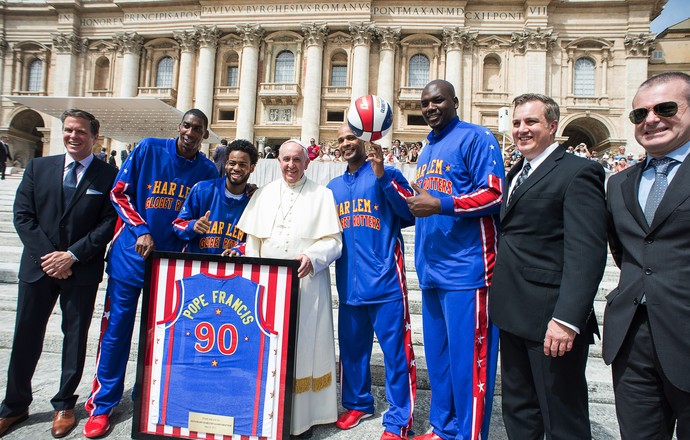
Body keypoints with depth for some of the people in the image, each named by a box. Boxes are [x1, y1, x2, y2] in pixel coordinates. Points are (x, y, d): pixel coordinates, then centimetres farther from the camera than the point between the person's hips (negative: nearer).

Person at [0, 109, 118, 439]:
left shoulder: (108, 177, -3)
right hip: (38, 266, 3)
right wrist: (47, 256, -10)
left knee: (75, 338, 9)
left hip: (82, 271, -2)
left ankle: (64, 406, 26)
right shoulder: (38, 168, 6)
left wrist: (72, 256, -14)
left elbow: (109, 223, -8)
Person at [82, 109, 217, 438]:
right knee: (116, 328, 4)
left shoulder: (208, 170, 1)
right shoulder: (149, 149, -3)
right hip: (132, 254, -1)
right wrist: (141, 231, -12)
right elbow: (120, 193, -2)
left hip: (173, 259, 1)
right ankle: (101, 405, 18)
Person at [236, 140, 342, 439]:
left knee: (303, 346, 0)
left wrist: (312, 257, -20)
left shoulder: (322, 195, 5)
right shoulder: (263, 194, 14)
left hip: (307, 283, -3)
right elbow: (252, 241, 12)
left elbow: (333, 241, -2)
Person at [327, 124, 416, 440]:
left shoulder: (386, 175, 1)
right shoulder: (334, 187, 18)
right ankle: (357, 403, 33)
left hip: (384, 280, -5)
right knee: (351, 346, 15)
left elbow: (410, 214, -12)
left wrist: (382, 176, -20)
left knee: (395, 349, -1)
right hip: (349, 281, 6)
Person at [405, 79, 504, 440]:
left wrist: (440, 204, -21)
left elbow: (494, 194, -13)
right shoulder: (426, 151, 21)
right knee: (437, 355, 16)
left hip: (465, 268, -8)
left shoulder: (475, 139, -4)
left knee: (467, 357, -1)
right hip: (430, 269, 9)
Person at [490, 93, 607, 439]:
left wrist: (567, 319, -26)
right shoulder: (515, 174, 16)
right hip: (512, 314, 8)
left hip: (551, 318, -8)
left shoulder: (578, 172, -10)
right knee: (518, 412, 20)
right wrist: (499, 295, 10)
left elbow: (587, 252, -19)